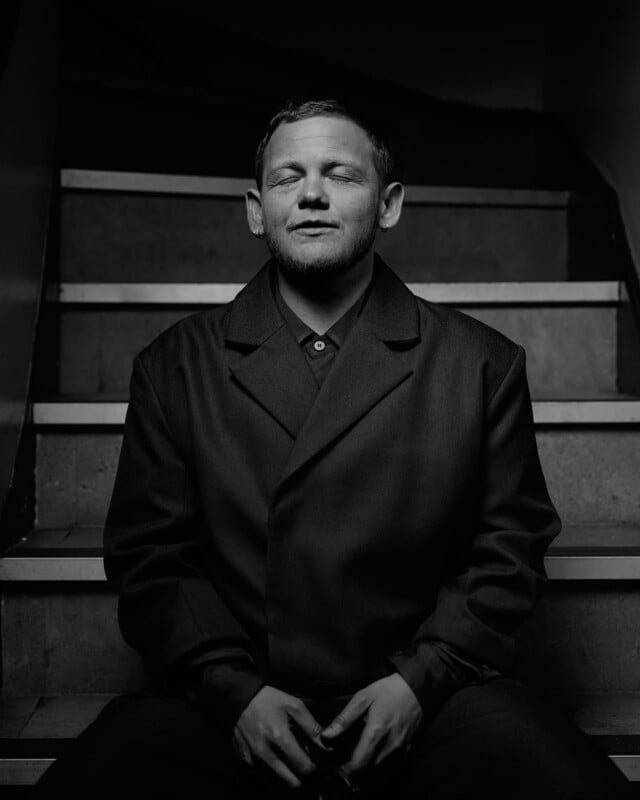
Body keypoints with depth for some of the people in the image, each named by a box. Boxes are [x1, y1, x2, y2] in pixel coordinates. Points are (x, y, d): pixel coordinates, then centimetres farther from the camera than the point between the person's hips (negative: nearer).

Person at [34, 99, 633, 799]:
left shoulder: (483, 363, 5)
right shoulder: (174, 365, 6)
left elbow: (509, 544, 5)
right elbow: (148, 554, 4)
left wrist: (421, 679, -7)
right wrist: (233, 689, -9)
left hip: (427, 697, 0)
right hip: (225, 707, 1)